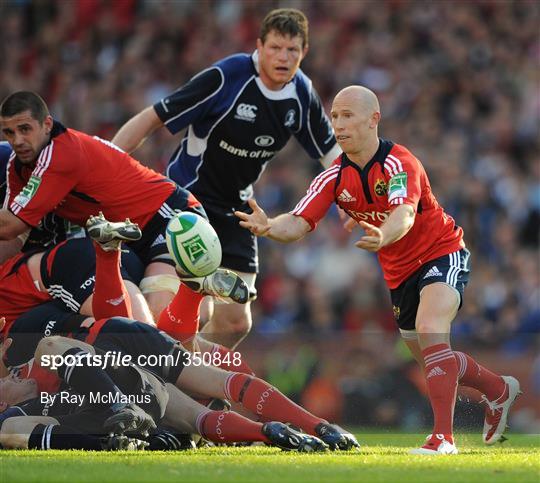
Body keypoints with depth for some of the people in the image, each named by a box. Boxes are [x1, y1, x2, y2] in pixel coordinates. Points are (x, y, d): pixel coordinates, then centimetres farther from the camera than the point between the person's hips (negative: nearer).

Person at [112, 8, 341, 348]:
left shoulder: (302, 94, -4)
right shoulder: (225, 78, -22)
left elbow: (332, 153, 12)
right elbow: (152, 119, -18)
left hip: (235, 211, 6)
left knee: (235, 323, 2)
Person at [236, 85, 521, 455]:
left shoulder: (399, 164, -27)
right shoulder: (336, 177, -9)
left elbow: (405, 214, -45)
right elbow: (299, 223, -18)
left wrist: (383, 237, -68)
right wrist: (269, 227, -41)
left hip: (442, 254, -7)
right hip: (400, 271, 7)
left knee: (430, 333, -31)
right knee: (430, 359, 15)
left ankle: (444, 437, -31)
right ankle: (499, 389, 43)